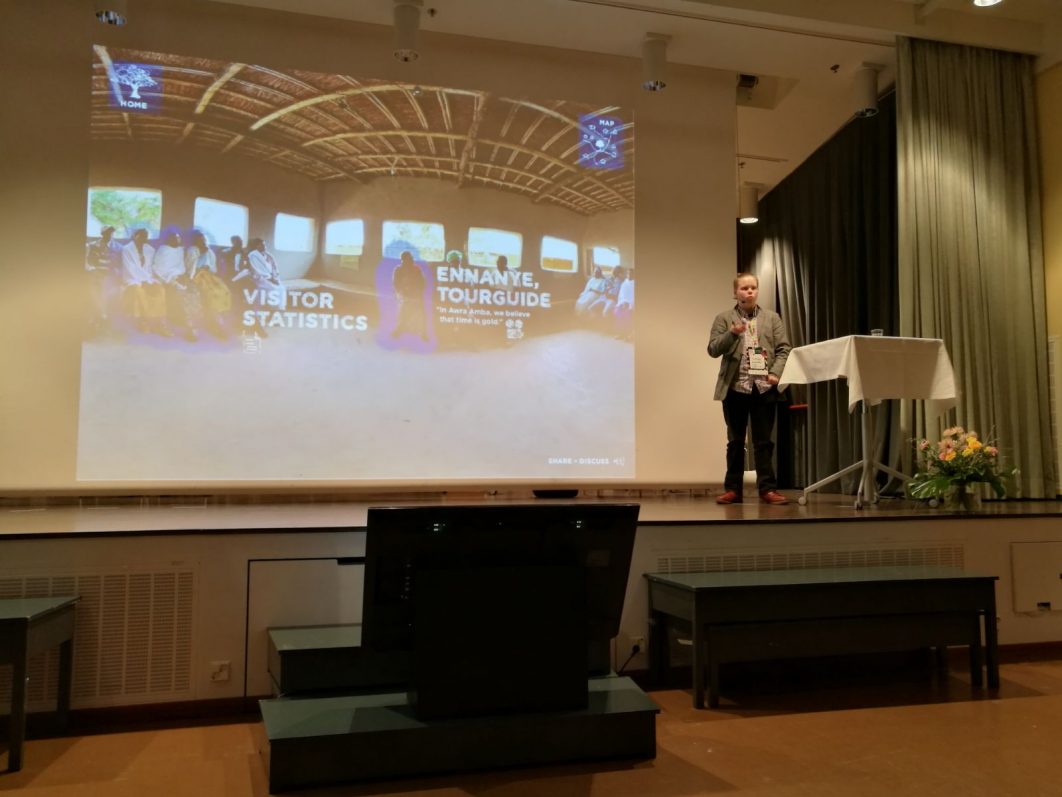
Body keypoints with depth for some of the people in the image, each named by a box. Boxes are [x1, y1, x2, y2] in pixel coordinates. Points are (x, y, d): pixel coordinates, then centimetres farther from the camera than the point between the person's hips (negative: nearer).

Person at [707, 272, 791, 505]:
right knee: (735, 441, 6)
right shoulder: (724, 318, 5)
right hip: (735, 387, -1)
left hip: (764, 387, 1)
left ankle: (767, 488, 6)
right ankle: (732, 489, 11)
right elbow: (713, 349, -2)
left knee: (763, 441, 3)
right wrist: (732, 334, -18)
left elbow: (784, 348, 6)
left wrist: (776, 372, -10)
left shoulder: (772, 318, 10)